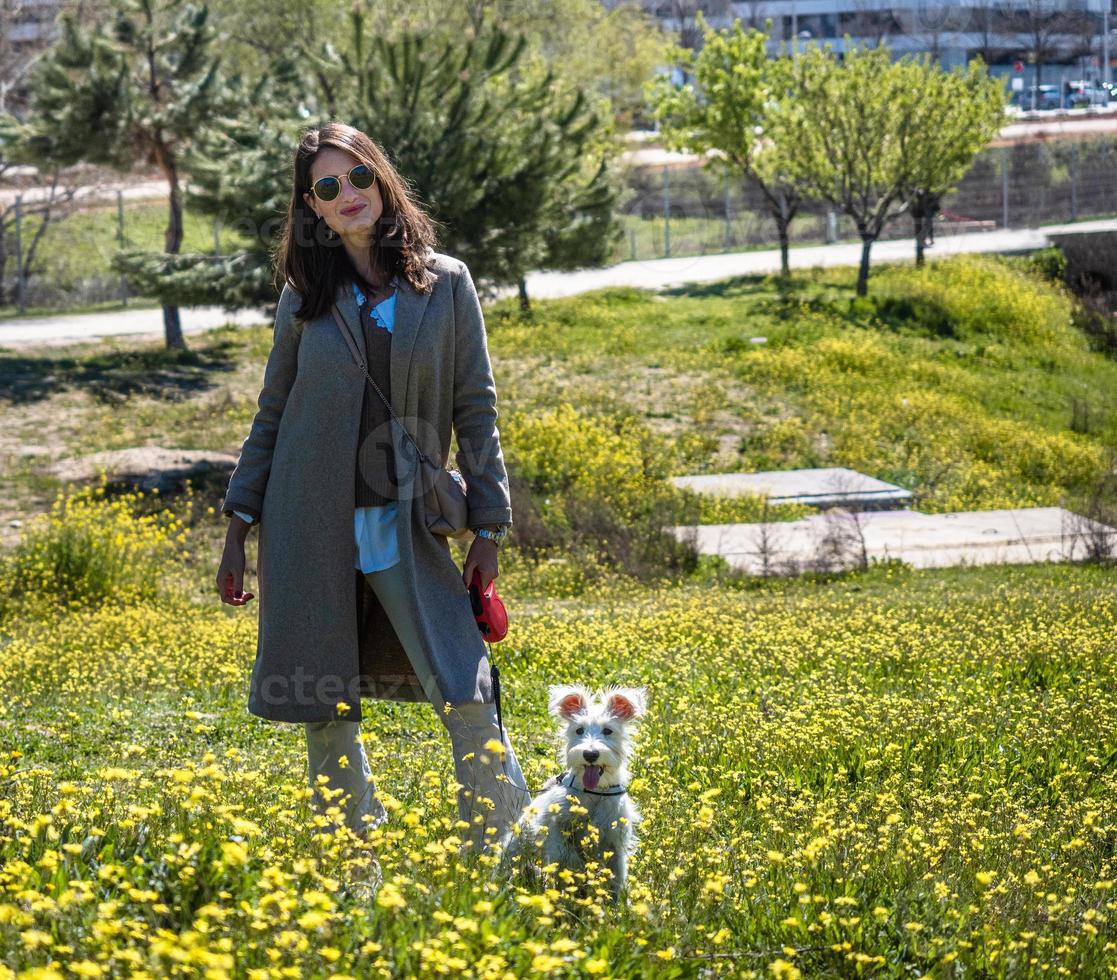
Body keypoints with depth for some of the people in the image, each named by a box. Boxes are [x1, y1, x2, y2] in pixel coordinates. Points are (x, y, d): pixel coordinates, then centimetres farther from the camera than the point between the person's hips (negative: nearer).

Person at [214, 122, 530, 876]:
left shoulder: (446, 284, 2)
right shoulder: (305, 296, 6)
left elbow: (476, 410, 4)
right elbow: (272, 413, 11)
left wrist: (489, 528, -1)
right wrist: (238, 527, 8)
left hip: (406, 529, -1)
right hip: (311, 528, 1)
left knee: (468, 699, -10)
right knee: (326, 711, 4)